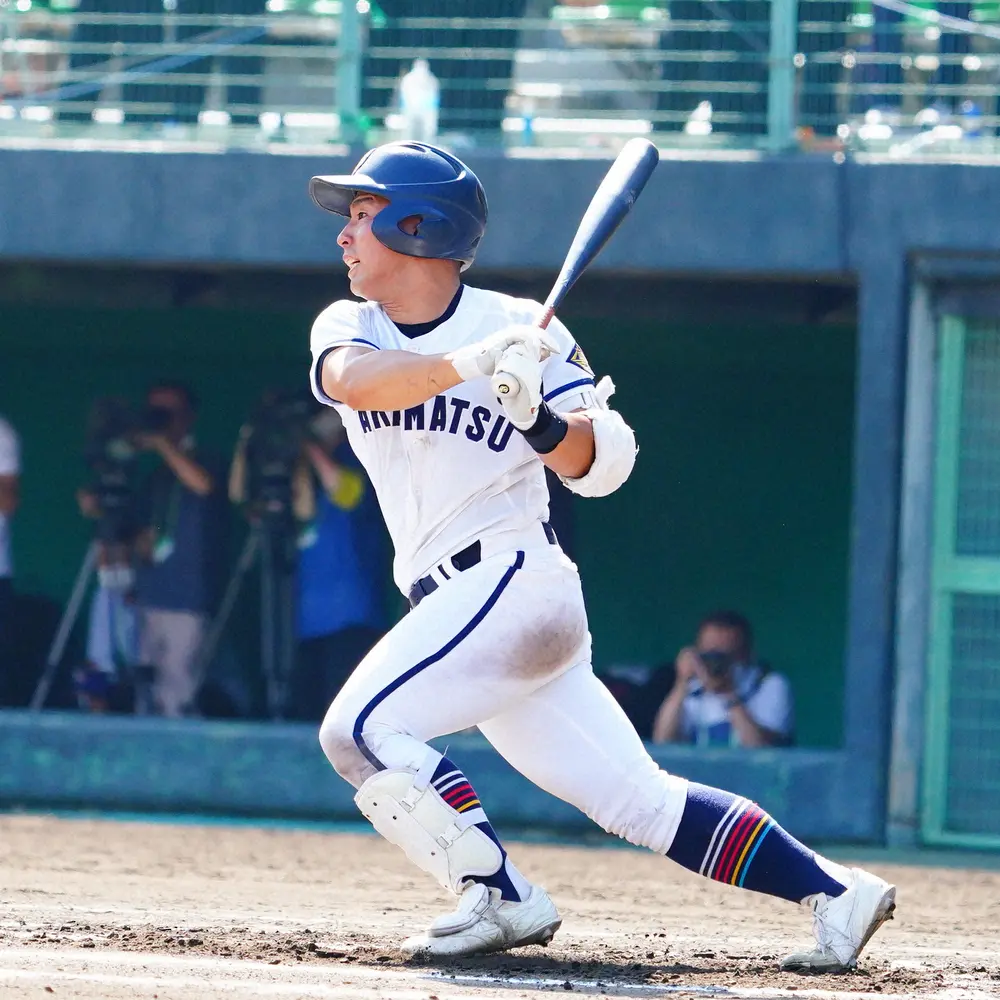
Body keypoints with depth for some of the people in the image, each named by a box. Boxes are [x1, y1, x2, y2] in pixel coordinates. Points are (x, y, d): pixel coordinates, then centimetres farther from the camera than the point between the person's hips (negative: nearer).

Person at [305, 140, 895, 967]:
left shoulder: (521, 327, -6)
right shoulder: (350, 326, 8)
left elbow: (604, 463, -9)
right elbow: (351, 380, -17)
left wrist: (543, 421, -30)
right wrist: (467, 363, -32)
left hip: (512, 579, -6)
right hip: (458, 607, 6)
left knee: (361, 728, -20)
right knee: (643, 803, 4)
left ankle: (502, 899, -13)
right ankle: (834, 892, 8)